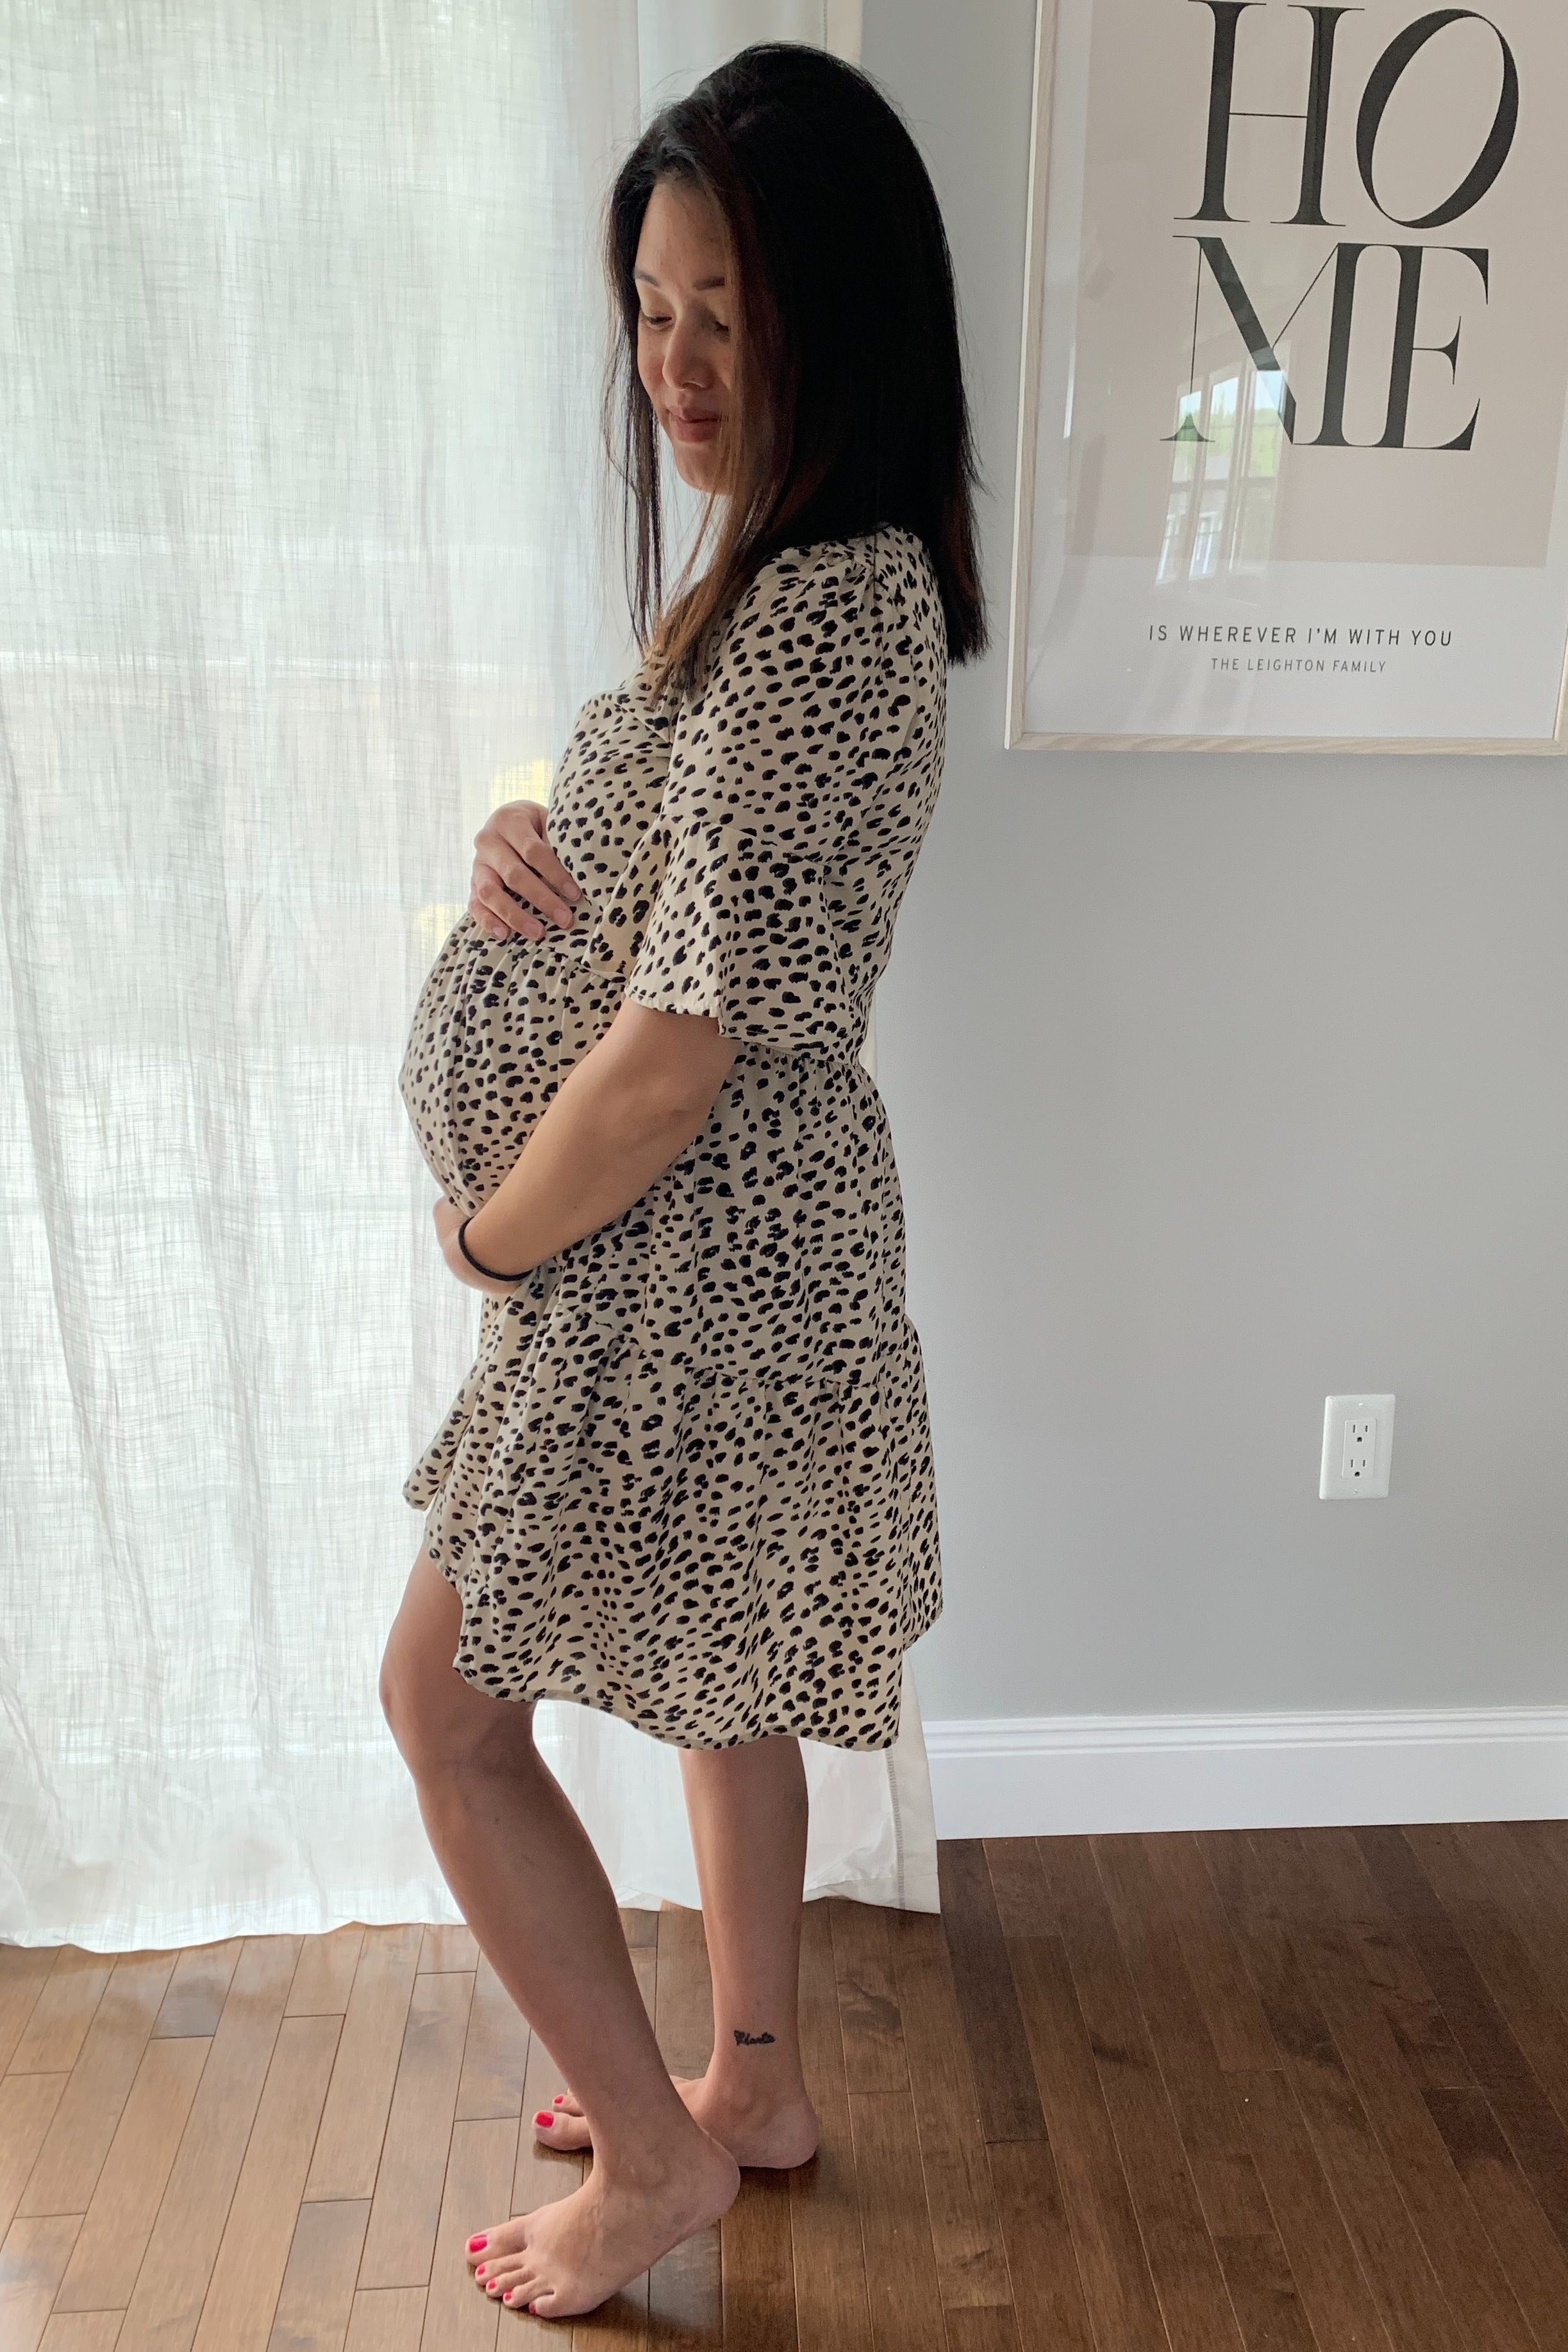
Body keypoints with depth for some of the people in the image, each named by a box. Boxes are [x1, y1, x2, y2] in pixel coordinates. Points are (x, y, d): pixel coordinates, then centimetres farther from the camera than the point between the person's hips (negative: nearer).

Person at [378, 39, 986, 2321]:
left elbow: (676, 1047, -27)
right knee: (713, 1675, 22)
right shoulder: (815, 574, 8)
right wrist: (525, 849, -5)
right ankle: (757, 2078, 43)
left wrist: (494, 1231, -11)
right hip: (731, 1246, 10)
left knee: (448, 1699, 6)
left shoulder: (826, 611, -25)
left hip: (681, 1270, -10)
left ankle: (656, 2150, 25)